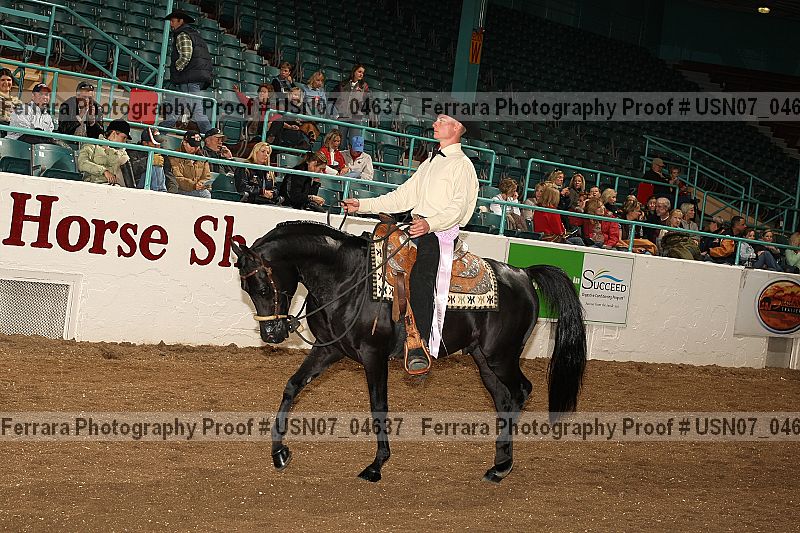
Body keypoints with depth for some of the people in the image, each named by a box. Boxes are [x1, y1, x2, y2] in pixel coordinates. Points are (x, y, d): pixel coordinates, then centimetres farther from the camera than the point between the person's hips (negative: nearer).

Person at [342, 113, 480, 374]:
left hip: (440, 234, -9)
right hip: (416, 230, 9)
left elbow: (458, 207, -15)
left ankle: (419, 348, -30)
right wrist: (363, 205, 16)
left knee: (419, 279, -29)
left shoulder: (462, 165, -2)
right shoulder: (430, 163, 25)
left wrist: (430, 224, -32)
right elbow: (403, 196, 22)